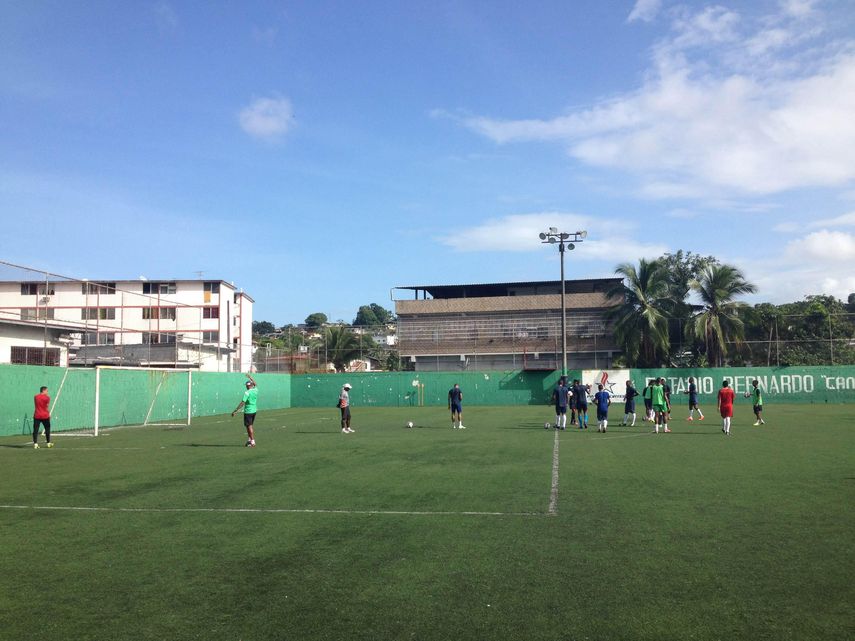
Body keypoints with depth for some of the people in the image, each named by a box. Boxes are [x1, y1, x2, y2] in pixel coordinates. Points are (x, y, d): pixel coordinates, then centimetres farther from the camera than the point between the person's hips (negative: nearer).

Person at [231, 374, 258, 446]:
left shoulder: (247, 393, -16)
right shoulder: (255, 390, 2)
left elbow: (242, 403, -21)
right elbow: (255, 384, 27)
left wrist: (235, 411, -19)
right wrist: (250, 377, 37)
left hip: (248, 411, -7)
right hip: (254, 411, 7)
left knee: (249, 426, -1)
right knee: (249, 426, 18)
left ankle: (252, 442, -2)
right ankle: (249, 440, 23)